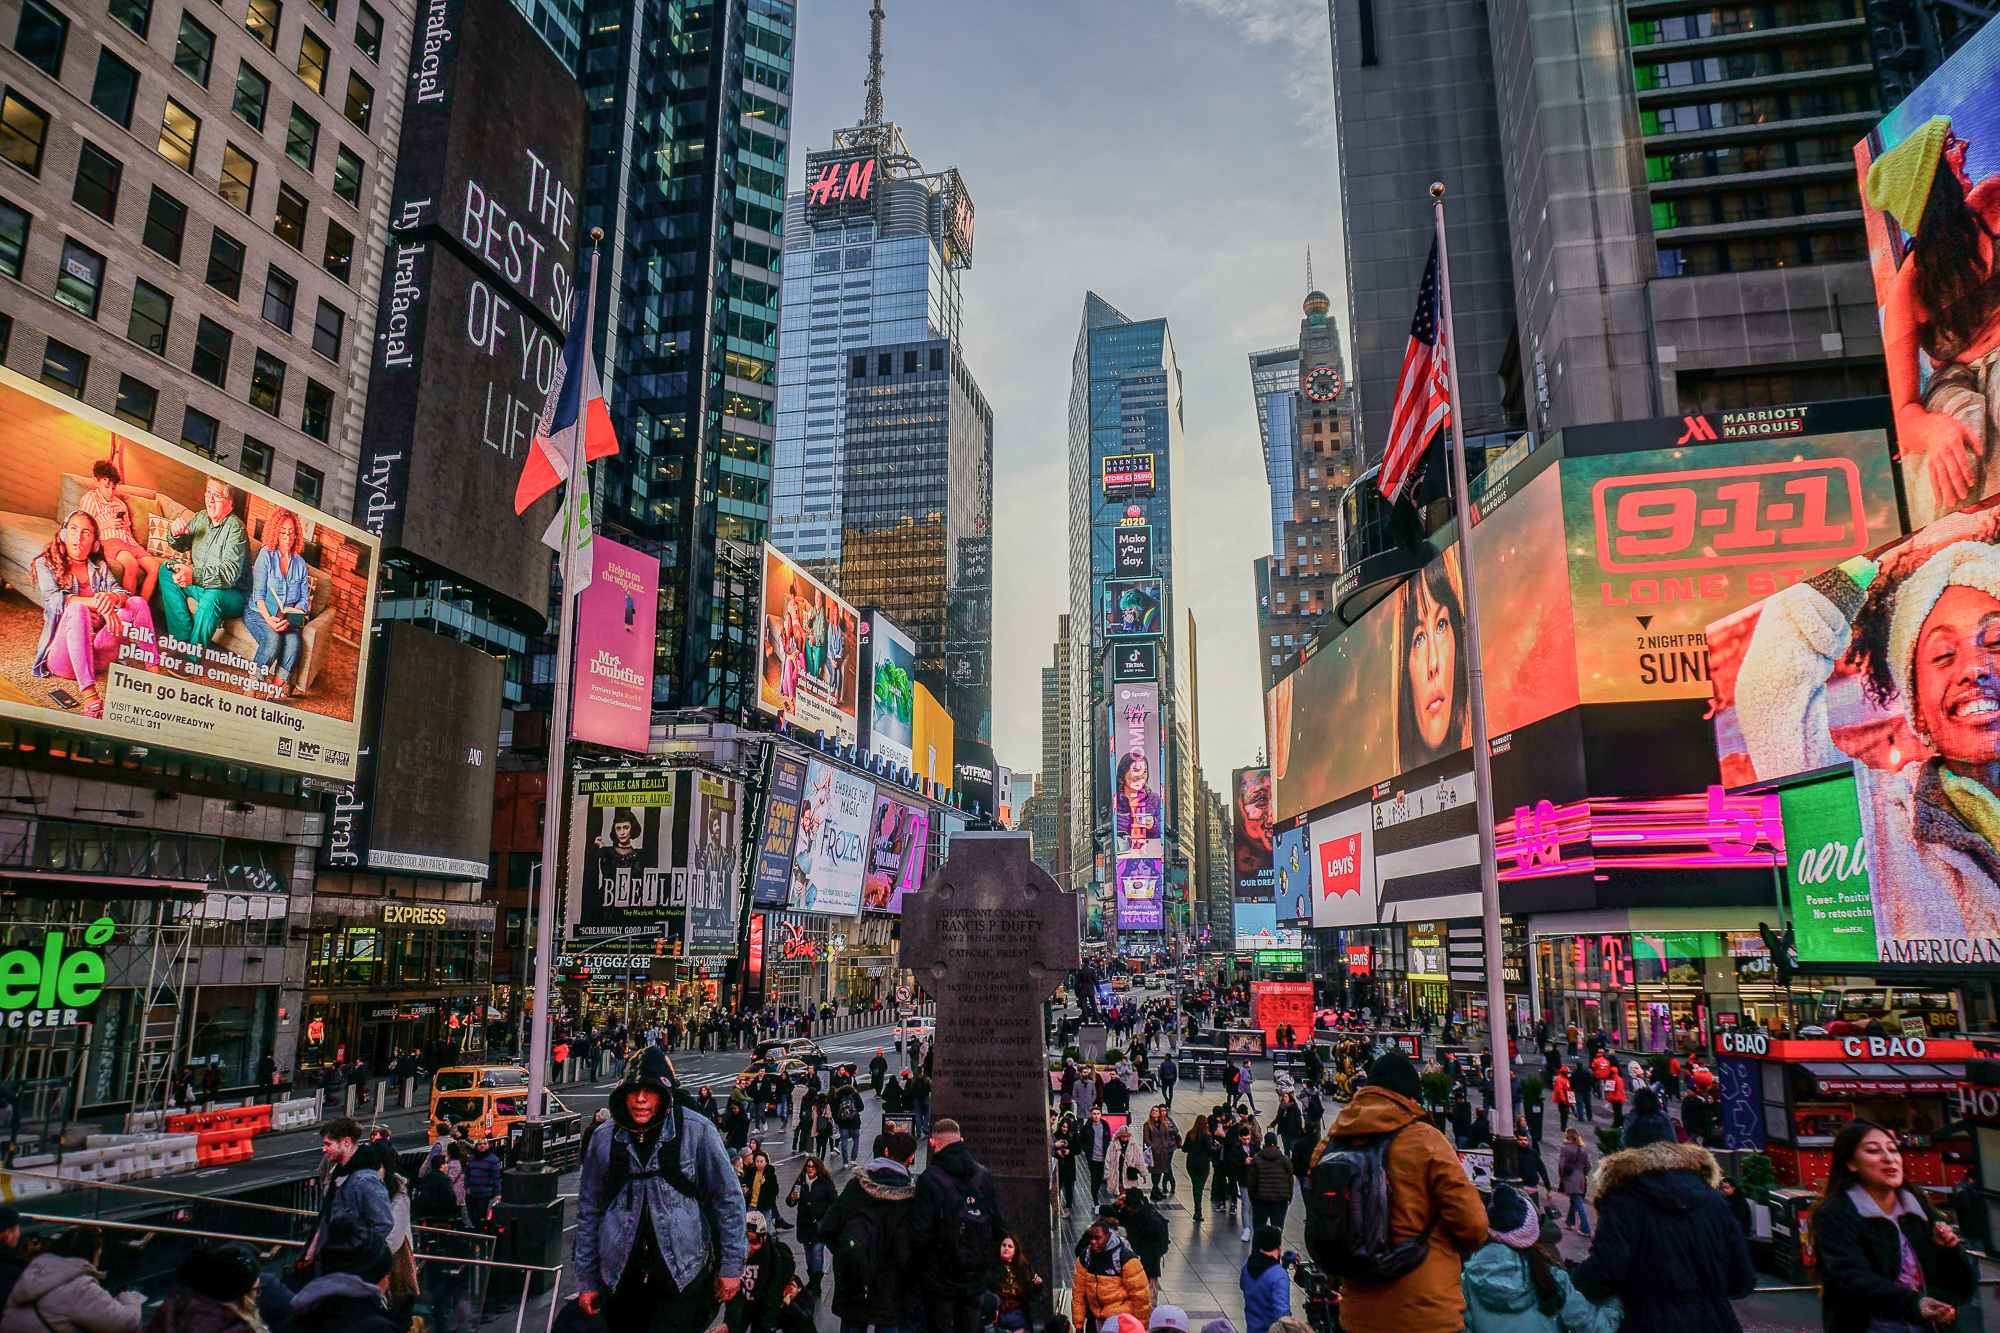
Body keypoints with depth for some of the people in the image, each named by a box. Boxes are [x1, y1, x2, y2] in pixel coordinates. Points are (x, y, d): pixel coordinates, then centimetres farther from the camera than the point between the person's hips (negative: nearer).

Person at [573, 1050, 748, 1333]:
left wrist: (731, 1266, 0)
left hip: (681, 1274, -3)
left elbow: (728, 1200, -1)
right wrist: (586, 1281, 12)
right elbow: (588, 1210, 12)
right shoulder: (605, 1139, 1)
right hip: (619, 1276, 3)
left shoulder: (696, 1132, -7)